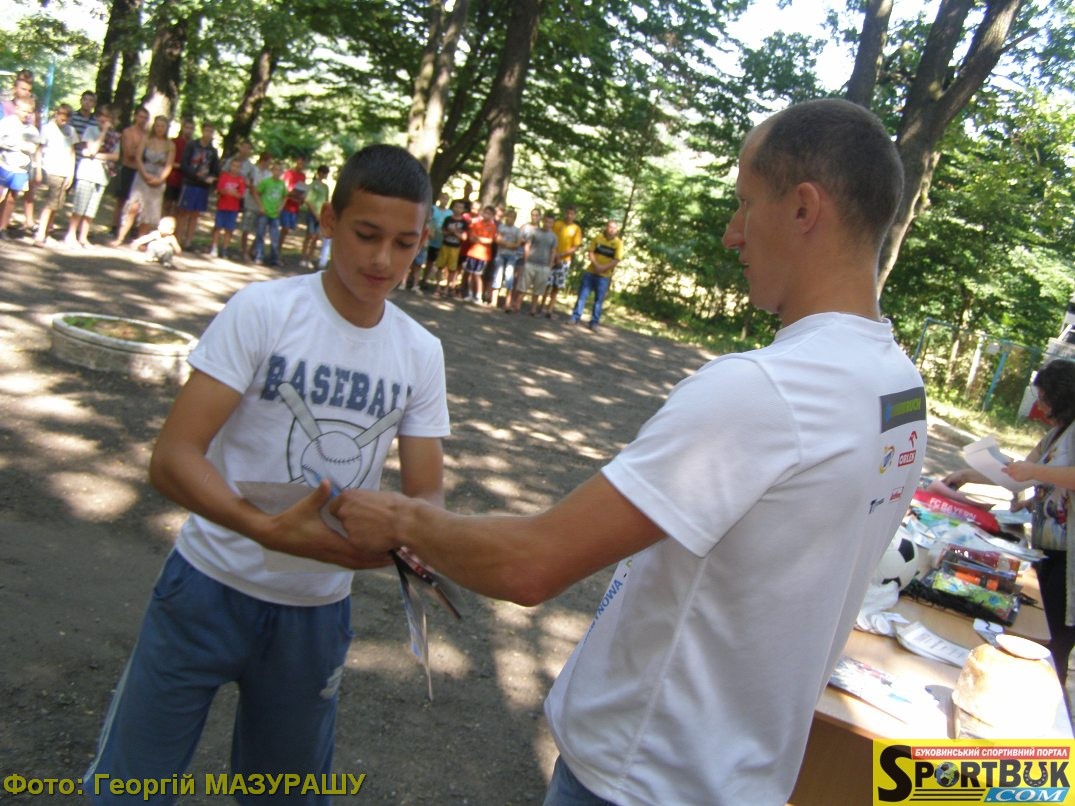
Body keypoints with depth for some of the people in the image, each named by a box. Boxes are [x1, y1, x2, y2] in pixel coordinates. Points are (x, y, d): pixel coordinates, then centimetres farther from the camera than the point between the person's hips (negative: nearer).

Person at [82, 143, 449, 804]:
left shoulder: (422, 353, -2)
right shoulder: (263, 311, -15)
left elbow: (426, 492, -1)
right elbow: (173, 457, -20)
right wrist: (269, 530, -38)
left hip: (319, 610, 4)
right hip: (212, 587, -3)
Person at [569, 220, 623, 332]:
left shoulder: (618, 243, -5)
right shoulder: (598, 237, 0)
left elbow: (616, 261, -10)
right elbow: (591, 252, -1)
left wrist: (603, 268, -20)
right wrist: (596, 264, -17)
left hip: (604, 276, -1)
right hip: (590, 272, 1)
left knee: (599, 300, 4)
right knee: (582, 295, 1)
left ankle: (594, 322, 10)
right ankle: (575, 317, 7)